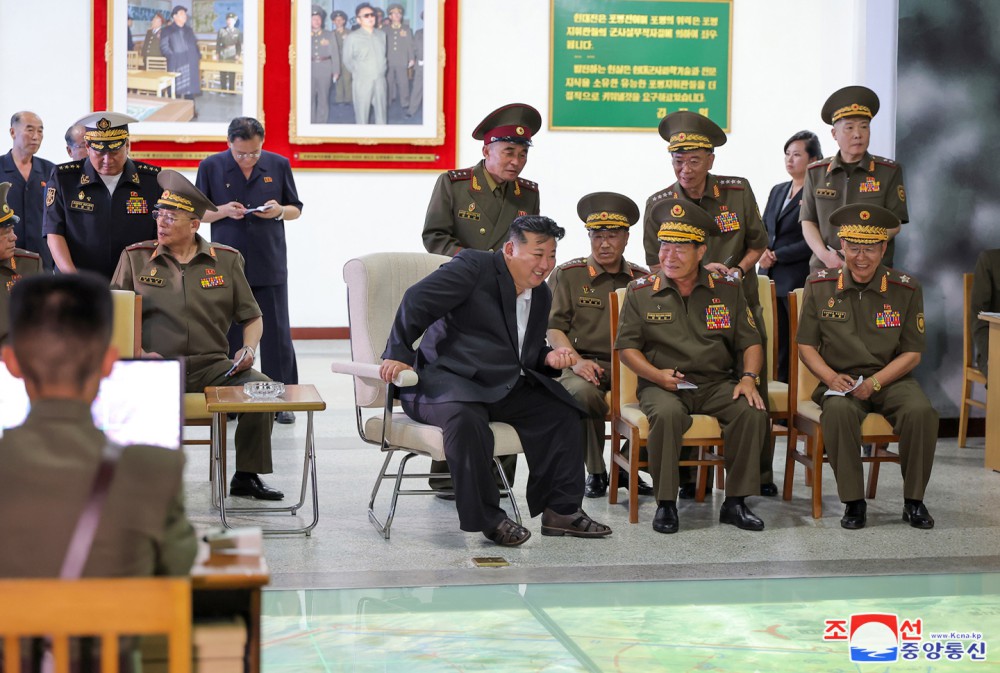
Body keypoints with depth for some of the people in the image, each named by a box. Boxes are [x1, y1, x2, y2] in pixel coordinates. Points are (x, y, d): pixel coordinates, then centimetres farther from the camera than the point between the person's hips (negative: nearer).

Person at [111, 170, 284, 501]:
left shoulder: (226, 260, 11)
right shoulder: (135, 257, 8)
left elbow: (251, 316, 16)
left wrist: (249, 348, -5)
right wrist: (137, 353, -10)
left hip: (212, 366, 2)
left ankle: (246, 476, -6)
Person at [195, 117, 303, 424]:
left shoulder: (279, 165, 2)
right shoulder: (211, 166, 0)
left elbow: (296, 209, 10)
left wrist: (279, 211, -12)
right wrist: (223, 211, -14)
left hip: (270, 266, 0)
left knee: (277, 334, 1)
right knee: (229, 335, 4)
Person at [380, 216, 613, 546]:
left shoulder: (541, 294, 16)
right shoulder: (473, 267, -9)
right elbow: (417, 301, -15)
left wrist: (548, 358, 4)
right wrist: (398, 354, -20)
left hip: (504, 388, 8)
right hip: (447, 380, -8)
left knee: (562, 410, -6)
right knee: (467, 419, -38)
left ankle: (560, 510, 4)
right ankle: (488, 519, -24)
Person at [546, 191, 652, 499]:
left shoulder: (642, 280, 17)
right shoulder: (567, 274, 9)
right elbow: (553, 327, 3)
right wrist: (575, 360, -15)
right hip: (586, 365, -2)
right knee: (583, 392, -37)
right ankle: (595, 472, -14)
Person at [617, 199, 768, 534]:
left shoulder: (727, 289, 10)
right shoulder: (641, 292, 7)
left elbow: (750, 342, 10)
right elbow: (627, 346, 5)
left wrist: (748, 378, -9)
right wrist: (656, 374, -12)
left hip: (717, 384, 2)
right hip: (662, 386, -2)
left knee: (753, 413, -27)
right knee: (666, 414, -36)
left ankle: (735, 502, -15)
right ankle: (665, 503, -22)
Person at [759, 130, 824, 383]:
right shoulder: (778, 191, 18)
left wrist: (777, 255, -10)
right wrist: (763, 251, 0)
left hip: (799, 280, -7)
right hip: (771, 278, 7)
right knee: (777, 344, 6)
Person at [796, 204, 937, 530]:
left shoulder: (906, 289, 1)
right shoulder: (819, 286, 2)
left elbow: (912, 353, 2)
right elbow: (806, 345, 6)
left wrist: (874, 383, -14)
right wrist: (832, 378, -13)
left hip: (891, 380, 1)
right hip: (840, 381, 0)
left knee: (921, 411, -31)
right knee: (838, 411, -35)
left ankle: (914, 500, -11)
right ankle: (853, 501, -21)